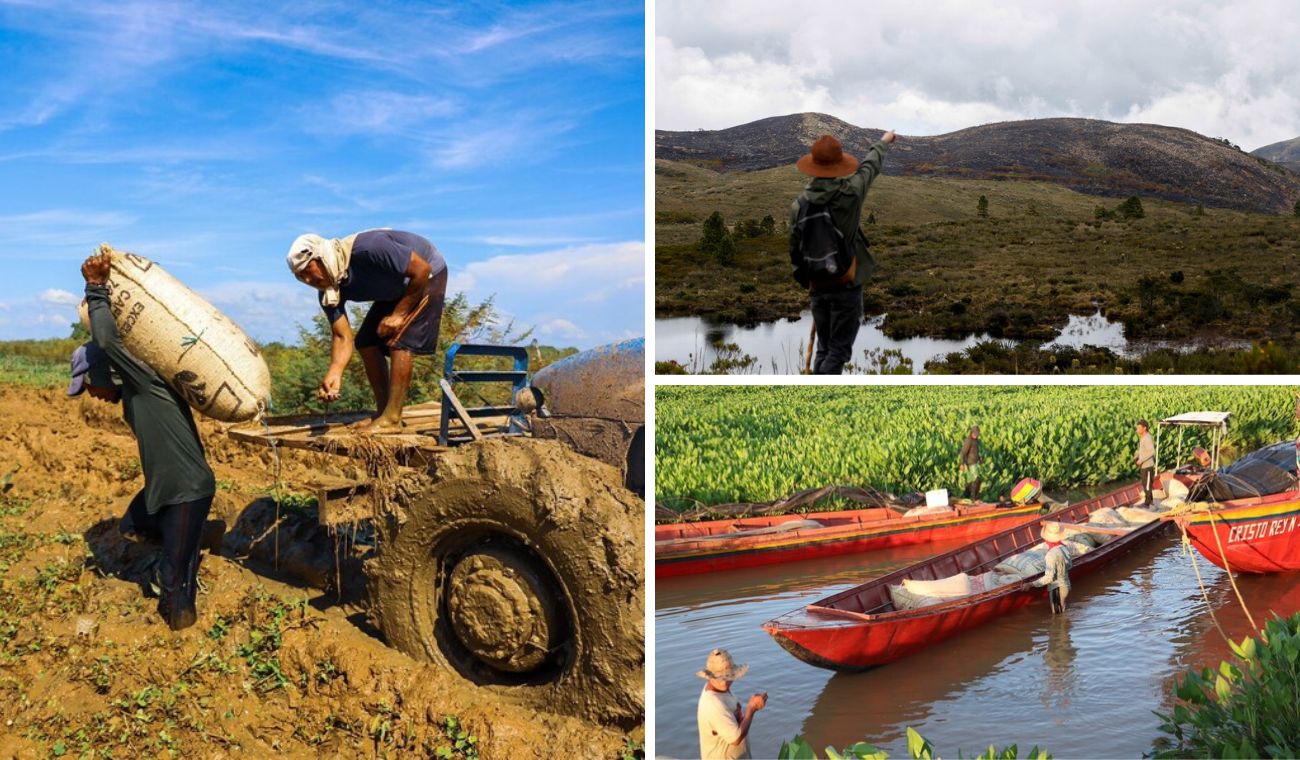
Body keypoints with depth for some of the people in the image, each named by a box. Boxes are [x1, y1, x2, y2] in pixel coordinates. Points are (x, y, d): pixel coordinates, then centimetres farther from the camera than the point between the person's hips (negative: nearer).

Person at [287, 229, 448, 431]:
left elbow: (422, 269, -28)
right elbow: (342, 337, -15)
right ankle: (382, 412, 9)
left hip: (427, 276, -8)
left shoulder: (367, 249, -35)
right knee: (366, 342, 1)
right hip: (396, 290, 8)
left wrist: (399, 314, -23)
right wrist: (334, 375, -32)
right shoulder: (328, 290, -13)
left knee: (399, 342, -19)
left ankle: (392, 419, -16)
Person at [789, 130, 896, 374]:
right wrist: (883, 142, 28)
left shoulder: (798, 205, -2)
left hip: (818, 287, 4)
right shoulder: (850, 194, -11)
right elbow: (870, 166, 8)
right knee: (839, 350, 1)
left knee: (823, 349, 16)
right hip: (847, 285, -4)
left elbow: (794, 249, 7)